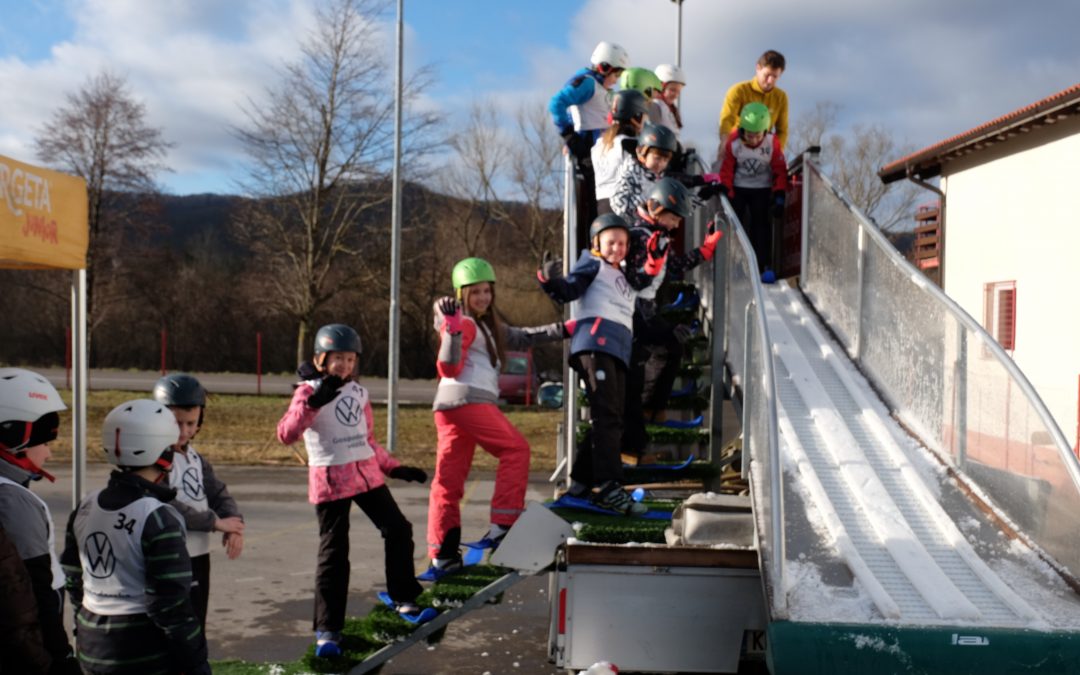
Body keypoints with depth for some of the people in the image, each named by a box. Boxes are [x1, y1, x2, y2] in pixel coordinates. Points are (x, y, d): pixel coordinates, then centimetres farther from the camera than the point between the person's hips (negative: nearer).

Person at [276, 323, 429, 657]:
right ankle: (327, 629, 7)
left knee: (398, 530, 6)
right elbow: (286, 434, -23)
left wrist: (395, 468, 15)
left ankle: (403, 598, 25)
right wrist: (314, 402, -34)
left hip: (366, 473, 6)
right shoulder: (309, 392, -7)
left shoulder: (358, 392, 12)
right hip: (330, 479, -6)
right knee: (334, 552, -2)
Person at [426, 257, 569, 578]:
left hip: (449, 407, 9)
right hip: (468, 399, -9)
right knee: (516, 448, -3)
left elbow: (522, 338, 31)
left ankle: (443, 556, 5)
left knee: (448, 480, 5)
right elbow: (450, 368, -13)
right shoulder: (463, 324, -2)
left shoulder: (488, 326, 26)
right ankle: (502, 525, -9)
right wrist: (452, 330, -27)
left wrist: (564, 330, 27)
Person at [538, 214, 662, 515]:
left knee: (609, 420, 7)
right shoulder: (593, 265, 11)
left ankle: (582, 483, 14)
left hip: (618, 351, 9)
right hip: (596, 343, -9)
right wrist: (550, 280, -26)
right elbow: (569, 290, -6)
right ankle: (608, 487, -25)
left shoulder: (621, 278, 34)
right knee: (606, 416, -18)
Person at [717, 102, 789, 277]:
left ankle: (765, 266, -2)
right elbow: (726, 170, -9)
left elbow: (780, 171, -9)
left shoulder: (772, 143, -19)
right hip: (738, 189, 0)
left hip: (762, 190, 0)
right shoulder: (733, 143, -20)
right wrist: (725, 192, -13)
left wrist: (780, 196, -13)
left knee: (762, 226, -4)